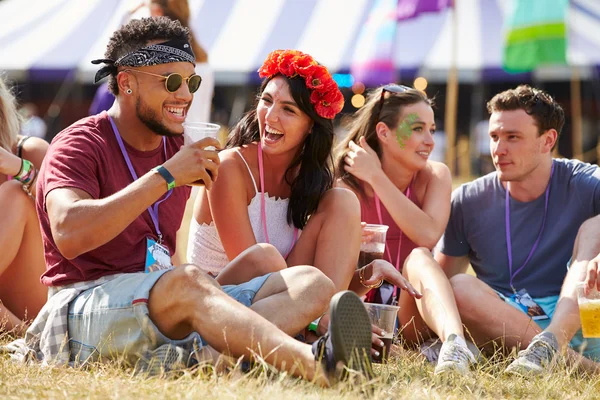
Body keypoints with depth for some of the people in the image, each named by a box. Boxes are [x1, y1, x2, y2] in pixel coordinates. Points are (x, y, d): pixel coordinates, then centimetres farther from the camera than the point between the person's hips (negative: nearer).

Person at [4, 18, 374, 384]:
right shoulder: (81, 144, -3)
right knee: (186, 281, -38)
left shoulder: (179, 151, 19)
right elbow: (69, 236, -23)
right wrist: (165, 176, -21)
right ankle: (315, 363, -59)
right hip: (83, 308, -7)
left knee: (311, 283, -9)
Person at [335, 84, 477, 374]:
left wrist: (376, 177, -16)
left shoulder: (435, 176, 2)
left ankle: (454, 344, -58)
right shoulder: (348, 188, -3)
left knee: (417, 257, -31)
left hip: (416, 311, 0)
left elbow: (428, 236, -18)